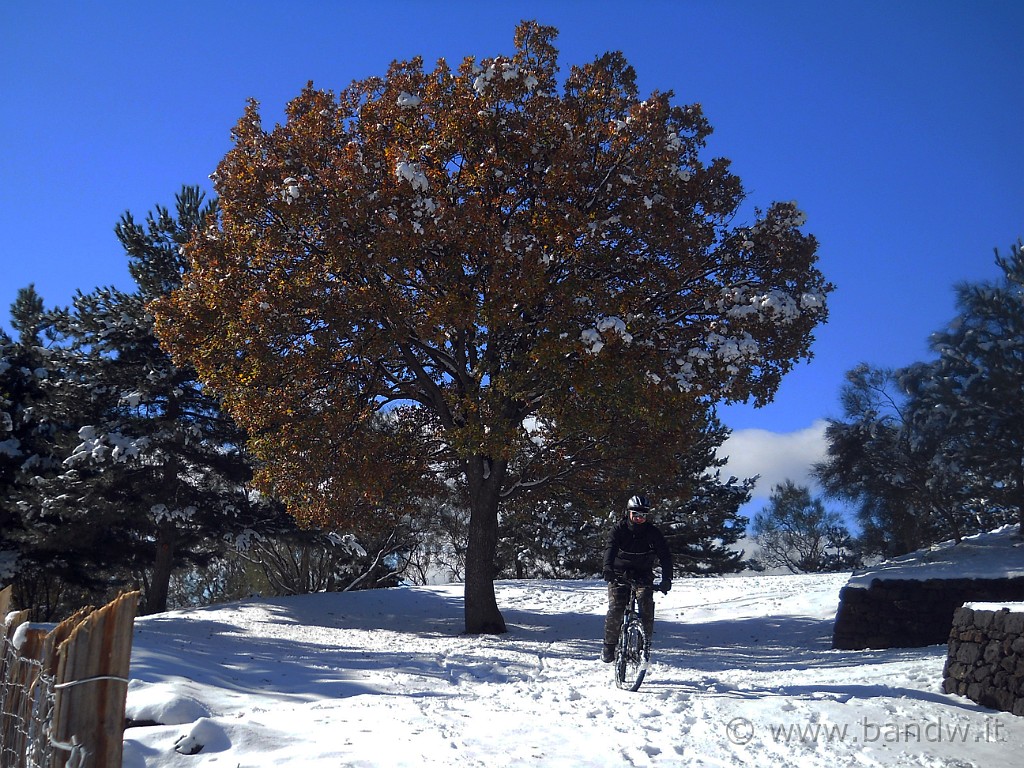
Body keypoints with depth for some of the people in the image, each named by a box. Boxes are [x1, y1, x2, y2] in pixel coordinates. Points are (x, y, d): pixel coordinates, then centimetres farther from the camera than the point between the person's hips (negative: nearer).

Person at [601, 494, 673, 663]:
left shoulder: (653, 532, -9)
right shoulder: (620, 528, -11)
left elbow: (665, 555, -17)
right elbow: (610, 547, -26)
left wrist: (666, 579, -33)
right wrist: (608, 567, -46)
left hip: (643, 574, 1)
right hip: (619, 573, -1)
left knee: (646, 607, -18)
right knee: (616, 608, -16)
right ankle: (609, 645, -2)